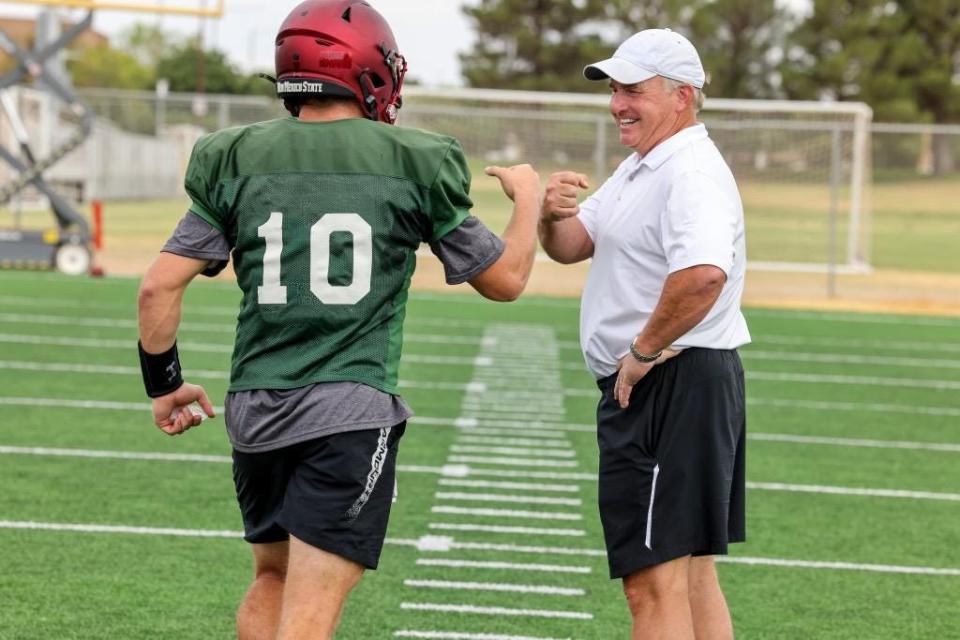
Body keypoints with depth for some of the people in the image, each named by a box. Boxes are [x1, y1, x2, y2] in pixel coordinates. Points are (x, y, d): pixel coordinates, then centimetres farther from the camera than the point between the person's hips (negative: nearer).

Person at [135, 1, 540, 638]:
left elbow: (160, 285, 2)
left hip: (255, 410, 4)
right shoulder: (412, 164, -2)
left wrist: (165, 384, 17)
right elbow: (506, 278, 8)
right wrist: (529, 198, 26)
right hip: (352, 412, -4)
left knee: (272, 578, 23)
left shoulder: (239, 159, 4)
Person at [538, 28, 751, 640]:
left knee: (655, 585, -10)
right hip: (646, 390, 11)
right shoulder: (639, 169, 16)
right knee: (691, 576, 16)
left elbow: (704, 273, -35)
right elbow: (571, 247, 18)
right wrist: (555, 215, -5)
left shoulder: (692, 173, -18)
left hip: (671, 383, -11)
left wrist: (644, 351, -23)